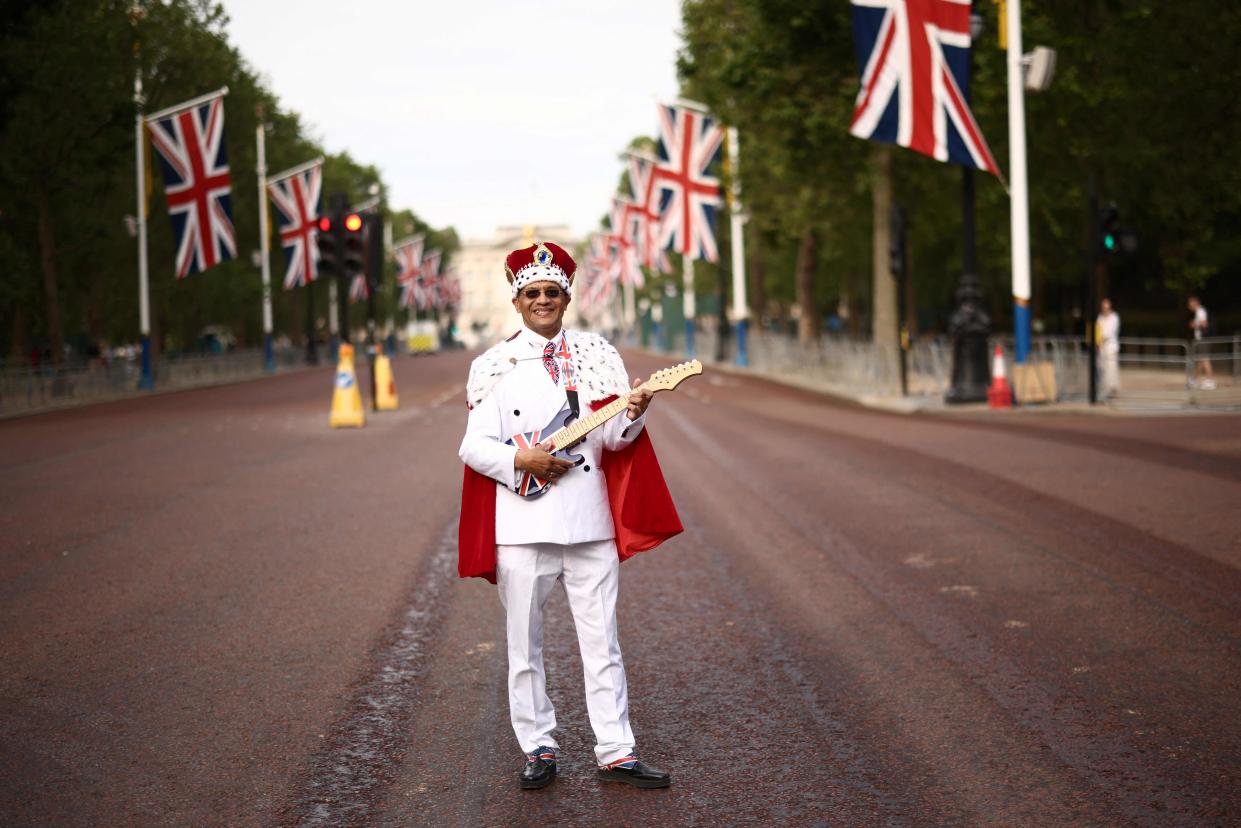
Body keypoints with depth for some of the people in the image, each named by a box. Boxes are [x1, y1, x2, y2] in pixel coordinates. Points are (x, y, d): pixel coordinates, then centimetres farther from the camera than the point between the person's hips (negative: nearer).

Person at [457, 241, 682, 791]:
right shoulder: (495, 366, 3)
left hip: (589, 521, 1)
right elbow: (474, 446, -2)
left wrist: (633, 412, -18)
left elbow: (613, 438, 3)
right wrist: (521, 461, -18)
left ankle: (616, 752, 9)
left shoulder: (597, 355, 8)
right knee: (524, 644, 7)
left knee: (602, 641, 4)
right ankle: (538, 749, 19)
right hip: (522, 524, -1)